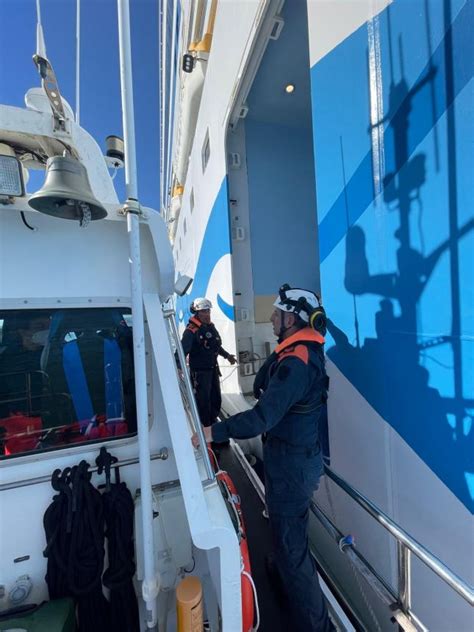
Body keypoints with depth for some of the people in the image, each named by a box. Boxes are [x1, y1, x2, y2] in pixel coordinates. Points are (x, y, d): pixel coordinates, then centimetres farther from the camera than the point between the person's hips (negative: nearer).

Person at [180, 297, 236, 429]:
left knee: (216, 398, 19)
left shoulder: (211, 326, 6)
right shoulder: (191, 330, -19)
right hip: (199, 372, -8)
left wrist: (227, 355, 26)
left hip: (213, 369, 8)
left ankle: (213, 421, 41)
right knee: (203, 400, 3)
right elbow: (183, 349, -29)